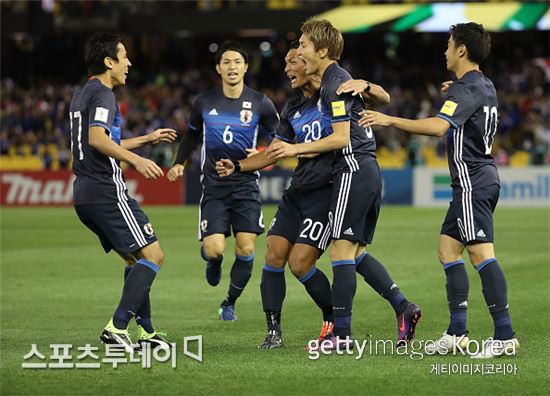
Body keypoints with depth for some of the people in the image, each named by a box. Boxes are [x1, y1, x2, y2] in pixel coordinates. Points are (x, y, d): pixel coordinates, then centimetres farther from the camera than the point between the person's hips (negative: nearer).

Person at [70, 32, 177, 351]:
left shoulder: (81, 95, 21)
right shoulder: (102, 94, -10)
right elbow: (97, 138, -26)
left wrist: (147, 139, 36)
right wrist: (136, 160, -28)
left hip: (85, 193, 10)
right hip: (107, 191, -10)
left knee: (135, 259, 18)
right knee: (154, 255, -9)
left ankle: (145, 329, 17)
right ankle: (117, 327, -18)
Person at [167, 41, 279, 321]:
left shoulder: (260, 103, -2)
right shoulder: (205, 102, 2)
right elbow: (192, 133, 20)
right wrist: (179, 162, 10)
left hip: (246, 185, 0)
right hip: (213, 185, 0)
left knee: (246, 249, -7)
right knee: (214, 249, -14)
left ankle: (229, 303, 16)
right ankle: (213, 263, 25)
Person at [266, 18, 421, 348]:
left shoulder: (336, 84, -12)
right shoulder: (341, 80, 18)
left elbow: (341, 138, -18)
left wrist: (297, 148, -10)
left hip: (354, 170, -10)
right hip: (369, 172, 10)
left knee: (342, 251, -8)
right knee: (357, 253, 12)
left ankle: (342, 332, -8)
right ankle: (403, 307, 5)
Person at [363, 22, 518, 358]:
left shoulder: (465, 88, -14)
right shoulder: (485, 86, 16)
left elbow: (438, 126, -30)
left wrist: (390, 120, -27)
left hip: (473, 182, -10)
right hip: (483, 178, 10)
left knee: (481, 254, -13)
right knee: (448, 249, 12)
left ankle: (505, 335, -17)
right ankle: (458, 332, 12)